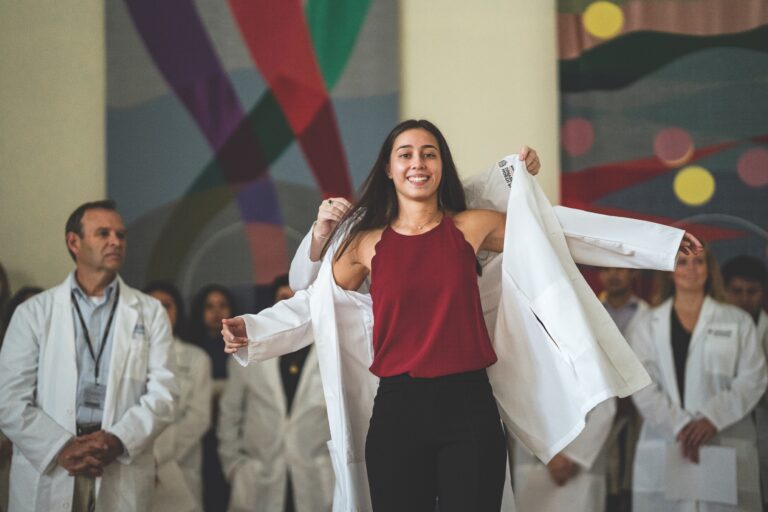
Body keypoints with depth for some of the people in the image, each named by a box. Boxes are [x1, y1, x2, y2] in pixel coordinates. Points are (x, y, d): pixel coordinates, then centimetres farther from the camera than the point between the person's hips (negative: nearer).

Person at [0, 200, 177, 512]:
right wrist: (61, 447, -16)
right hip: (45, 477, -1)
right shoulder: (34, 312, 5)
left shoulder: (150, 313, 9)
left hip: (123, 480, 1)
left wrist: (117, 440, -16)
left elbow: (162, 395, 0)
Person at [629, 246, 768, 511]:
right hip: (665, 448, 1)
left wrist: (712, 419, -12)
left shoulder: (737, 321, 12)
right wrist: (679, 426, -13)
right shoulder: (647, 325, 13)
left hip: (725, 449, 0)